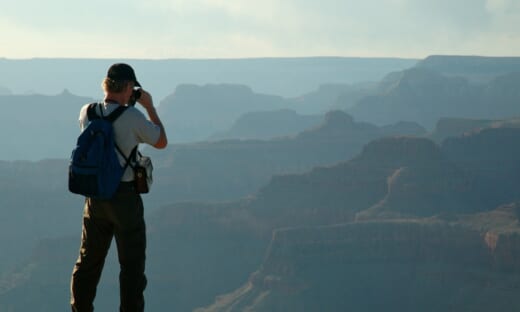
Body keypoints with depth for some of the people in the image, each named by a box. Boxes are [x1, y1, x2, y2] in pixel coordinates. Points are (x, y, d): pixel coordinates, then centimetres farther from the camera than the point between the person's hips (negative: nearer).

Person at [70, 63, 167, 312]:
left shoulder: (87, 112, -1)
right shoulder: (132, 117, -16)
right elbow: (161, 142, -1)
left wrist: (123, 105, 20)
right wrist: (150, 107, 6)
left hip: (94, 196, 5)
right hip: (125, 196, -5)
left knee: (89, 260, 16)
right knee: (132, 263, 3)